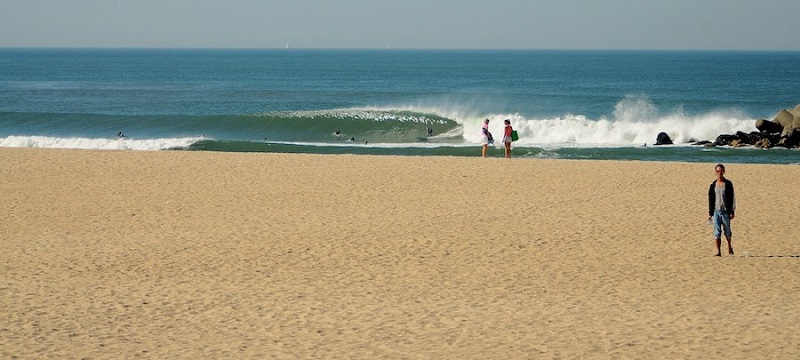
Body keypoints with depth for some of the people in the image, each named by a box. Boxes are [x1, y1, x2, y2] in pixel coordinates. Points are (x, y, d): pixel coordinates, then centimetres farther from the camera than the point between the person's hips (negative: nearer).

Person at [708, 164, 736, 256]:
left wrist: (732, 211, -6)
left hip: (726, 211, -2)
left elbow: (732, 198, 1)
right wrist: (710, 213, 8)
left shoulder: (728, 184, 1)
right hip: (716, 211, 2)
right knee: (717, 232, -6)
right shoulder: (713, 185, 7)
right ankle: (718, 251, -5)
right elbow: (711, 200, 11)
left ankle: (729, 246, 32)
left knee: (727, 231, 6)